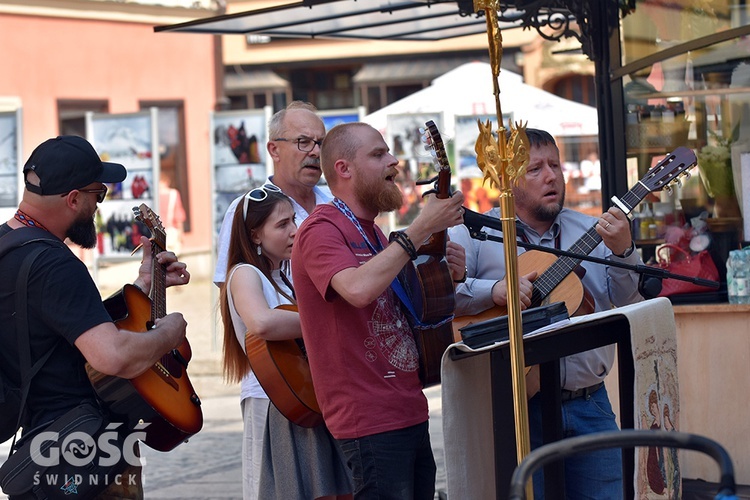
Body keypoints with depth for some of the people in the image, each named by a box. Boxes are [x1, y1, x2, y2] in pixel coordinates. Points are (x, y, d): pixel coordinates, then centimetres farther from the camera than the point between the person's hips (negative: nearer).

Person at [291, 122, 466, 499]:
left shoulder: (372, 232, 19)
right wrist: (422, 227, -23)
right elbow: (358, 290, -29)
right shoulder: (321, 230, -10)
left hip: (410, 411, 9)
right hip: (370, 421, -9)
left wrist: (446, 278, 8)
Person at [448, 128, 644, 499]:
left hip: (589, 404, 4)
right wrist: (493, 290, -24)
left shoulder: (593, 232, 11)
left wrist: (623, 252, -12)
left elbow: (628, 306, 4)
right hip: (517, 408, -4)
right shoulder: (476, 235, -1)